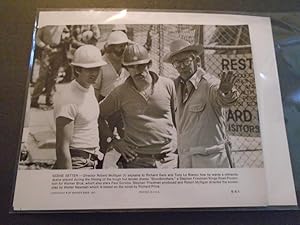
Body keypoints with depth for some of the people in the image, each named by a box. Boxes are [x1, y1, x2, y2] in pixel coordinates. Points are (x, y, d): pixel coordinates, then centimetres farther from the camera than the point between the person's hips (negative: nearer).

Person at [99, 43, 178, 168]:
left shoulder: (167, 85, 0)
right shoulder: (120, 93, -3)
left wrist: (176, 140, 4)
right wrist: (114, 142, 1)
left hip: (169, 159, 1)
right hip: (137, 161, -1)